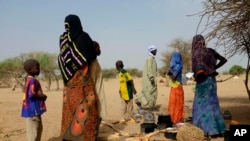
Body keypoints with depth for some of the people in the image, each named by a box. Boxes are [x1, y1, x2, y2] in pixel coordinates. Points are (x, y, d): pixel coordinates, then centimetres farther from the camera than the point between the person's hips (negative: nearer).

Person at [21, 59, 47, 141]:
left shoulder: (29, 79, 13)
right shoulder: (32, 80, -17)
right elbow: (31, 95, -26)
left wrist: (41, 96, 5)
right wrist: (43, 97, -12)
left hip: (34, 109, 11)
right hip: (32, 109, -11)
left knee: (38, 128, 21)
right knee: (33, 131, -5)